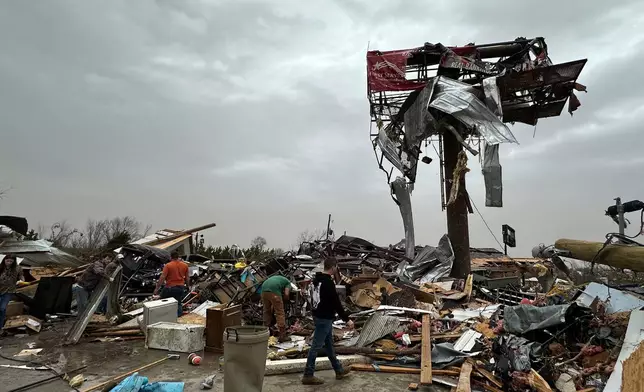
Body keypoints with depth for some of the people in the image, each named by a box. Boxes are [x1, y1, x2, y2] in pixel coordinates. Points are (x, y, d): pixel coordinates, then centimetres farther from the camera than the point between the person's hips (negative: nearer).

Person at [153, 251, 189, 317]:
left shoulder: (168, 265, -9)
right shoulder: (185, 265, 3)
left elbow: (162, 278, -13)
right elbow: (187, 278, 9)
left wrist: (156, 288, -9)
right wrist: (188, 286, 23)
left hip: (170, 287, -3)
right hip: (180, 288, 3)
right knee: (178, 303, 17)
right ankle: (178, 310, -7)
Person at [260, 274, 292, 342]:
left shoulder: (277, 278, 40)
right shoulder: (288, 282, 24)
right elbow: (286, 294, 6)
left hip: (264, 289, 6)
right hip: (274, 291, -6)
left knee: (267, 311, 21)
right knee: (280, 313, 1)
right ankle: (282, 336, 1)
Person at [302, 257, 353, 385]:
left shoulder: (316, 279, 7)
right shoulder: (328, 283, -23)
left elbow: (313, 297, 19)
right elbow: (336, 303, -21)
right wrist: (347, 319, -15)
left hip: (318, 316, 10)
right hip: (324, 318, -10)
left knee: (329, 344, 18)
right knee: (316, 346, -1)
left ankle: (339, 370, 32)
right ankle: (308, 375, 9)